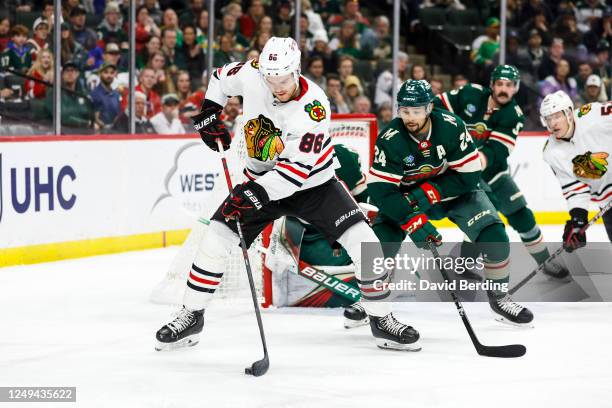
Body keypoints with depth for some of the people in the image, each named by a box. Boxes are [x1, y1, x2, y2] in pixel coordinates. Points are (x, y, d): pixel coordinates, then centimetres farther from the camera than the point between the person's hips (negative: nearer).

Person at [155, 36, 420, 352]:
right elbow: (222, 77, 8)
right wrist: (209, 111, -3)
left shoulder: (314, 107, -30)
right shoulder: (250, 75, -18)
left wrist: (256, 193, -38)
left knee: (363, 243, -15)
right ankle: (190, 317, 6)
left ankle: (382, 321, 1)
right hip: (262, 180, 3)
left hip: (312, 183, -3)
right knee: (215, 239, -9)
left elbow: (298, 167, -32)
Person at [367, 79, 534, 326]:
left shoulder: (451, 127, -26)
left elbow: (470, 174, -21)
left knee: (494, 234, -17)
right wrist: (412, 221, -36)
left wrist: (429, 192, -28)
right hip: (407, 197, 0)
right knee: (381, 237, -21)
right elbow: (379, 189, -26)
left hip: (455, 191, 0)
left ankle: (499, 297, 5)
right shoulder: (390, 139, -24)